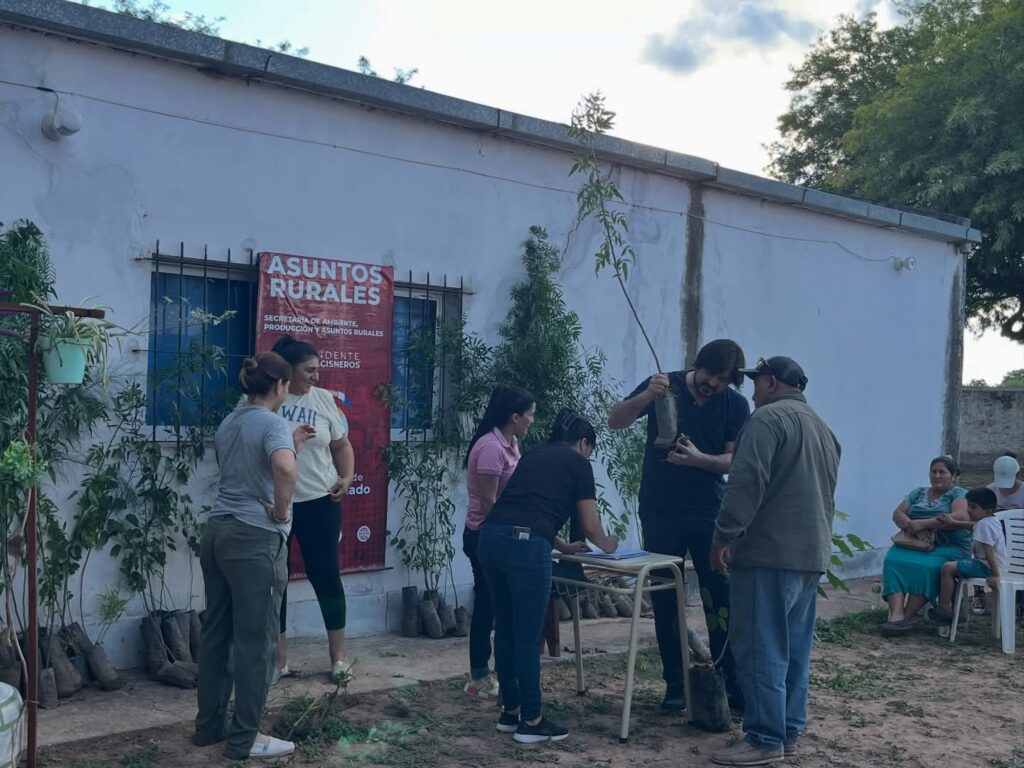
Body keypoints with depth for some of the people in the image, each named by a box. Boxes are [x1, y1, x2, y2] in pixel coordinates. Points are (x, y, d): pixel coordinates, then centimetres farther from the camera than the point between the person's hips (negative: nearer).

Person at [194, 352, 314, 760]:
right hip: (254, 539, -8)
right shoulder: (272, 422, -12)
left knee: (216, 632, 15)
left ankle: (209, 725, 24)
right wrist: (281, 511, -17)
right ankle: (244, 738, 8)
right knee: (254, 639, 0)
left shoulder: (228, 424, 14)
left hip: (217, 532, 9)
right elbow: (284, 469, -32)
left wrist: (292, 445, 25)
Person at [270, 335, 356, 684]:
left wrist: (347, 477, -4)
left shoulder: (324, 400, 4)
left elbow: (342, 445, 11)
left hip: (320, 501, 2)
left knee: (325, 575, 7)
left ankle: (339, 654, 19)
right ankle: (278, 658, 20)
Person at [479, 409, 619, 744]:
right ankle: (531, 722, 13)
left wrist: (563, 546, 41)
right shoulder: (578, 463, 10)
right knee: (528, 636, 3)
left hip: (490, 537, 7)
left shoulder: (534, 455, 28)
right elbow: (590, 527, 11)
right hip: (525, 545, -7)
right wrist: (607, 544, 32)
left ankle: (510, 712, 28)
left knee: (505, 629, 17)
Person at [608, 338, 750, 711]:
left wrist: (698, 459, -25)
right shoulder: (664, 386, -1)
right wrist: (646, 396, -25)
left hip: (709, 514, 0)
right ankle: (675, 686, 15)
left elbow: (735, 460, -5)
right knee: (665, 603, 6)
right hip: (660, 513, 0)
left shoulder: (736, 405, 0)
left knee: (721, 600, -3)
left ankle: (733, 684, 5)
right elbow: (615, 421, -6)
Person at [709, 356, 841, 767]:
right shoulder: (823, 429, 21)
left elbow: (747, 483, -19)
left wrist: (724, 537, -16)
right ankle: (789, 731, 17)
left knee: (761, 648, -6)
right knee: (794, 649, 12)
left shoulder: (768, 418, -9)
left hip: (769, 552, -9)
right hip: (811, 553, 10)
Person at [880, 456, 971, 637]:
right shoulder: (918, 493, 23)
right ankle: (896, 615, -41)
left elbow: (961, 516, -13)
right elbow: (898, 513, 13)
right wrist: (909, 525, -13)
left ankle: (906, 618, -30)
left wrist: (923, 524, -19)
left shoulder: (959, 494, 7)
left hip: (949, 547, -4)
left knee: (925, 566, -36)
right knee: (893, 560, -29)